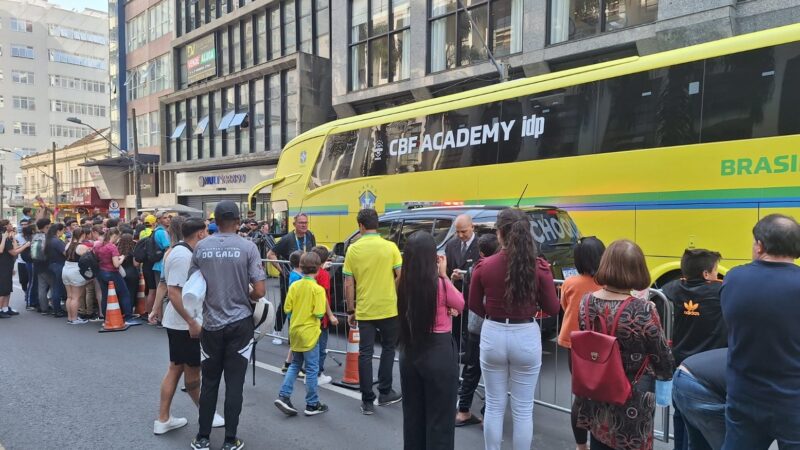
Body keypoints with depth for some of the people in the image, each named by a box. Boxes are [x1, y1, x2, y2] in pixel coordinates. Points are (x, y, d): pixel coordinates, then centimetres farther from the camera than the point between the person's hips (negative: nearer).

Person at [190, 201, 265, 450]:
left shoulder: (201, 247, -1)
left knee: (209, 382, 14)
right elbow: (259, 291, -12)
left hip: (211, 324, 3)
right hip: (239, 323, -2)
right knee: (234, 383, 6)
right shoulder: (247, 247, -10)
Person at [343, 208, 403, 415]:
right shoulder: (390, 247, -7)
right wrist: (399, 300, 9)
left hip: (364, 311, 1)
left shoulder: (353, 249, -4)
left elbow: (348, 284, -2)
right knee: (388, 349, 19)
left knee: (365, 354, 7)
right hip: (388, 309, 0)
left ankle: (367, 401, 10)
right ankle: (385, 393, 24)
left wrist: (351, 310, 7)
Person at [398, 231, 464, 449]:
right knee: (440, 417, 9)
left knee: (412, 414, 21)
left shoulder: (403, 284, -4)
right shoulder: (440, 284, -18)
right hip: (439, 351, -5)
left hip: (409, 351, 5)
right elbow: (460, 305, 1)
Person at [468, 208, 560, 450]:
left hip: (492, 335, 1)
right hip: (526, 337, -1)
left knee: (494, 405, 16)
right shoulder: (539, 266, -12)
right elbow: (552, 309, -4)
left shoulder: (484, 266, -9)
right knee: (523, 409, 13)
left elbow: (474, 305, 2)